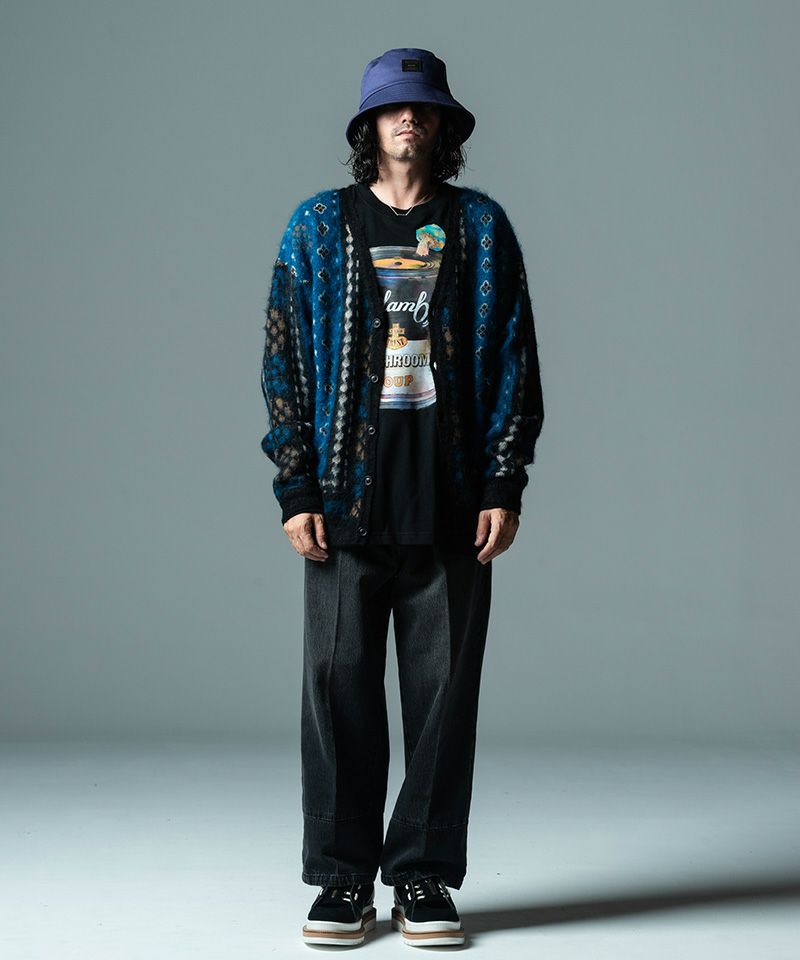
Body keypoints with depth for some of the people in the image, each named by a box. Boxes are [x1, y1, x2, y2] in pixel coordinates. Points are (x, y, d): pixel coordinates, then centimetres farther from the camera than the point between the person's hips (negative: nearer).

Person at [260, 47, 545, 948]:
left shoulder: (481, 226, 9)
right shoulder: (317, 225, 8)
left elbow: (515, 359, 6)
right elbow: (283, 359, 5)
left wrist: (504, 485, -2)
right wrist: (295, 490, -4)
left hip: (451, 498, 0)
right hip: (346, 498, 0)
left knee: (444, 688, 3)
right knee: (339, 684, 1)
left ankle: (423, 875, 14)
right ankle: (342, 877, 12)